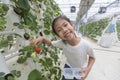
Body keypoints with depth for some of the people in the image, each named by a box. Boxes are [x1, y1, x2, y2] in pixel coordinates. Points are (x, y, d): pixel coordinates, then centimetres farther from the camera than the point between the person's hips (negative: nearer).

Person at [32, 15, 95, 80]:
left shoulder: (86, 45, -34)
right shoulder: (62, 43, -28)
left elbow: (92, 57, -12)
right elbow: (50, 43, -8)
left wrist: (88, 68, -29)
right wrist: (43, 38, -28)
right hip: (68, 67, 1)